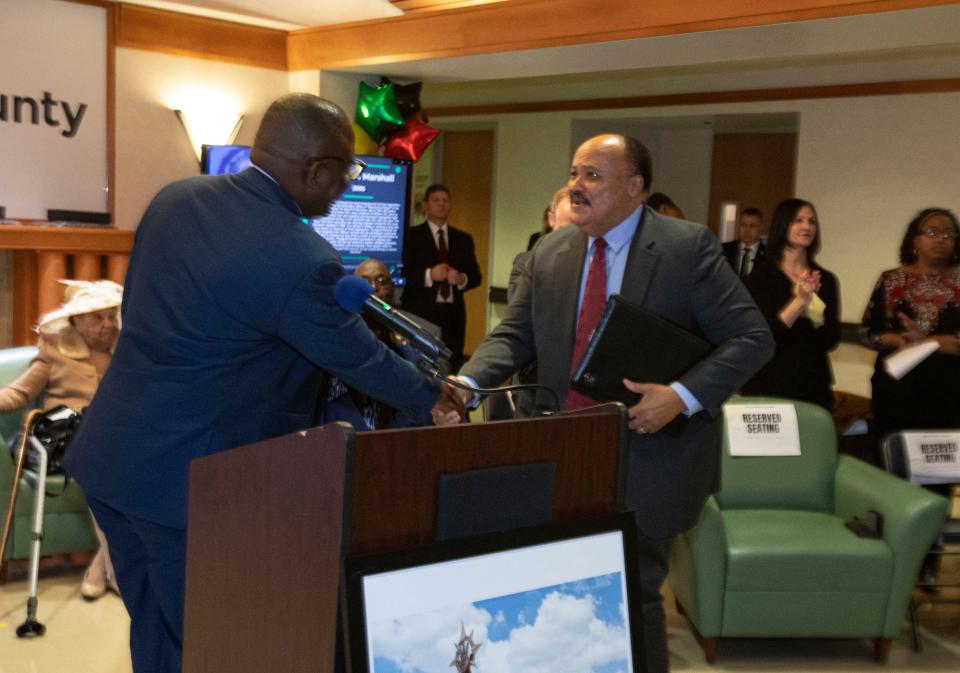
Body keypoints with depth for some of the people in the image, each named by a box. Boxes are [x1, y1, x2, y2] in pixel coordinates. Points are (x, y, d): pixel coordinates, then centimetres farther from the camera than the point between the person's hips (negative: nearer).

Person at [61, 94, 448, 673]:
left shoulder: (175, 197, 1)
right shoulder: (303, 260, -22)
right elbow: (364, 362, -8)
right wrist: (438, 397, 10)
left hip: (108, 454, 8)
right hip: (187, 476, -8)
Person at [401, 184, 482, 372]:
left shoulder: (463, 239, 16)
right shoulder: (412, 235, 4)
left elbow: (476, 276, 11)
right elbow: (402, 273, -6)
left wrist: (462, 278, -10)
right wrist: (429, 275, -20)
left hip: (453, 314, 4)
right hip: (420, 313, -3)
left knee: (452, 367, 0)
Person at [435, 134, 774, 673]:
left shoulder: (688, 247, -9)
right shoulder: (550, 254, 6)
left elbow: (752, 337, -10)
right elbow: (514, 337, 5)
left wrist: (682, 396, -22)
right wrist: (466, 383, -14)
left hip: (648, 458, -4)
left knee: (633, 592, 5)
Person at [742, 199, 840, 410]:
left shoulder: (825, 279, 7)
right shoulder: (762, 274, -4)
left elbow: (831, 341, 1)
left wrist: (813, 301, -14)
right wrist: (800, 300, -22)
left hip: (814, 386, 4)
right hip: (769, 384, -4)